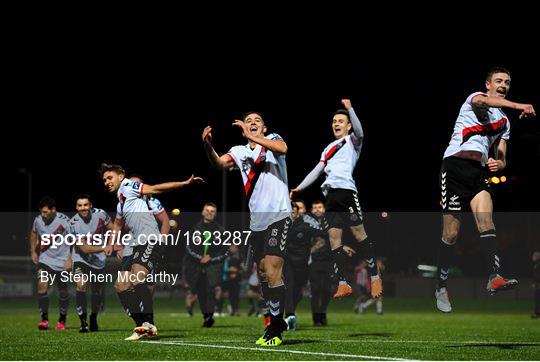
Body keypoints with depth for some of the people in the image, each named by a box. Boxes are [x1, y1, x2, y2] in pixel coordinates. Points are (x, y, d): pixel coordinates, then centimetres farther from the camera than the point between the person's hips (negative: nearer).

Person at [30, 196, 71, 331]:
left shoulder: (64, 221, -20)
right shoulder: (38, 220, -7)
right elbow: (34, 233, 17)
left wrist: (70, 259, -19)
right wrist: (33, 251, 14)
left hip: (62, 262, -2)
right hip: (45, 260, 2)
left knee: (63, 291, 8)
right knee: (42, 286, -16)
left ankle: (62, 320, 26)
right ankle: (44, 319, -10)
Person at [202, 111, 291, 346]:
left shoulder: (272, 140, 2)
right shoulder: (239, 152, 11)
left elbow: (282, 148, -23)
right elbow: (220, 163, -8)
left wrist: (252, 137, -31)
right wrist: (208, 146, -28)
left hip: (278, 215, -6)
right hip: (256, 220, 6)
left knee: (271, 271, -15)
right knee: (263, 275, 10)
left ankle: (275, 330, -8)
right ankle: (276, 323, 23)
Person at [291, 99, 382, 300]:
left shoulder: (352, 141, 8)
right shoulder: (329, 148, 27)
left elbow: (359, 132, -16)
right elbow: (316, 171, 28)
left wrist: (350, 109, -26)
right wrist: (298, 188, 19)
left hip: (347, 190, -7)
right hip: (331, 194, 7)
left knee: (358, 232, -10)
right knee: (334, 236, 0)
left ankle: (375, 277, -2)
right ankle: (343, 284, 1)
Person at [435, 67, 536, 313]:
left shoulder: (504, 122, 25)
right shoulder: (474, 98, 6)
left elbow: (502, 157, 26)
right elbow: (481, 101, -21)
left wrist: (498, 164, -1)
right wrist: (517, 106, -36)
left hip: (479, 171, 5)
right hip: (455, 165, -5)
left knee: (487, 222, -19)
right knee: (451, 234, -6)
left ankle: (494, 278, -33)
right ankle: (441, 287, 4)